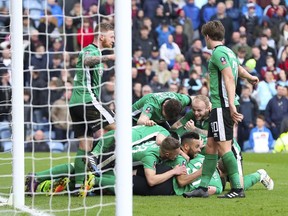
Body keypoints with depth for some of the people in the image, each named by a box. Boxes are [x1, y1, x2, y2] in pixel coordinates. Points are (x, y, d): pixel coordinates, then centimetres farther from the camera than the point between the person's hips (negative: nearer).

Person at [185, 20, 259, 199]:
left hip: (222, 106, -10)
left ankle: (238, 188, -11)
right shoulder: (229, 52, 17)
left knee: (223, 147, -10)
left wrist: (231, 105, -29)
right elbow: (238, 68, 38)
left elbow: (229, 78, -22)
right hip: (219, 106, 10)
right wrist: (249, 77, 59)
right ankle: (203, 187, 14)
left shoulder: (218, 53, -11)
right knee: (211, 146, 11)